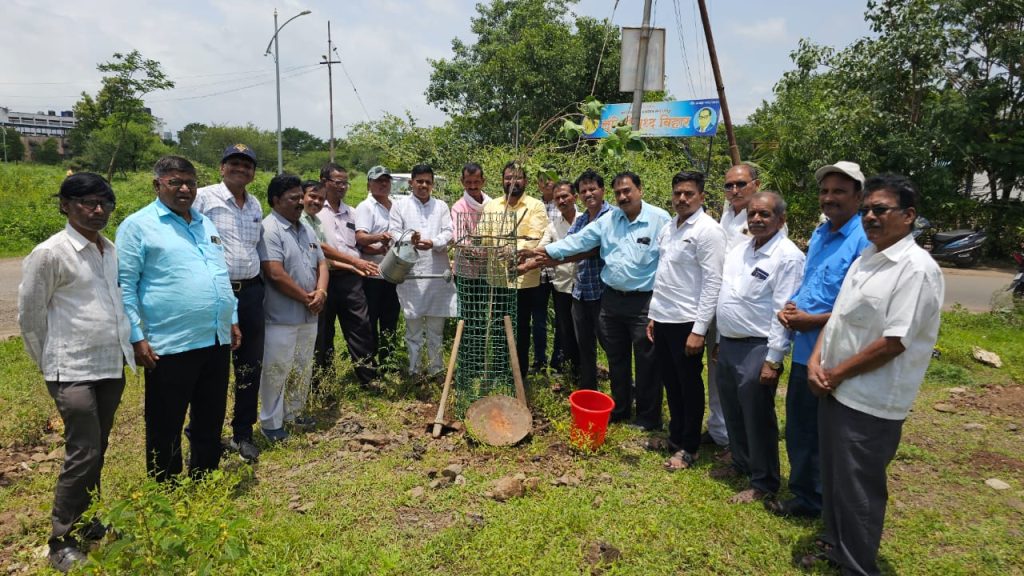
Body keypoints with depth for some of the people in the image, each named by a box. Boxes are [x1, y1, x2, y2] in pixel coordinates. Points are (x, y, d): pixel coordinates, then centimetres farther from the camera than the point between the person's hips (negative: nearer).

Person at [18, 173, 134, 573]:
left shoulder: (111, 250, 6)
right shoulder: (49, 254, -11)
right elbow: (29, 316, -4)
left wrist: (128, 347, 14)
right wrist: (49, 364, 3)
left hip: (112, 367, 6)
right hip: (73, 372, -6)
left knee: (97, 450, 16)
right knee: (83, 453, -5)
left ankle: (86, 520, 33)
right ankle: (61, 541, 12)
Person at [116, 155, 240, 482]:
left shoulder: (205, 223, 15)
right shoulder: (138, 226, -4)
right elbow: (125, 287, -7)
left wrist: (232, 320, 17)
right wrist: (137, 338, -12)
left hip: (217, 341, 7)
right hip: (170, 346, -6)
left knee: (211, 421, 18)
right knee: (166, 427, 8)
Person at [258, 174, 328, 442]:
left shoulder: (306, 229, 13)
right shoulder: (269, 230, -14)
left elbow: (321, 263, 13)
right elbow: (275, 274, -22)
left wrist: (320, 292, -6)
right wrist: (306, 298, -14)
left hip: (309, 315, 8)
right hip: (281, 317, -8)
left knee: (303, 369, 17)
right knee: (276, 371, 2)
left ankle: (294, 412, 33)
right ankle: (271, 423, 16)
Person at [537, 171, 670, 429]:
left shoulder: (660, 219, -10)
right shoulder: (608, 220, 7)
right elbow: (578, 240, 4)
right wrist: (547, 251, -6)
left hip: (644, 302, -5)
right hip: (612, 299, 6)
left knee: (646, 362, 5)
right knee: (616, 359, 18)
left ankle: (649, 417, 22)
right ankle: (619, 409, 35)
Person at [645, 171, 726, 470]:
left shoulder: (708, 231, -12)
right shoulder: (667, 228, 11)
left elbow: (713, 283, -16)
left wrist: (699, 330, -19)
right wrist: (652, 315, 14)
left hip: (686, 321, -7)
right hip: (662, 319, 7)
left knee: (689, 386, 6)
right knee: (671, 382, 18)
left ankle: (688, 449, 21)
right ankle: (675, 435, 34)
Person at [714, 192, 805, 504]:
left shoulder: (788, 256, -14)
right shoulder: (738, 250, 10)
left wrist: (773, 360, -19)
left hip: (757, 349, -8)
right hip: (727, 344, 8)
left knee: (757, 417, 4)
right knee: (732, 412, 19)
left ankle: (763, 483, 22)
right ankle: (741, 463, 40)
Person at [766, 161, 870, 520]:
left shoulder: (864, 241, -17)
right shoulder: (819, 234, 11)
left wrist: (810, 321, -17)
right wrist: (789, 307, 1)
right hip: (805, 349, 9)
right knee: (800, 427, 19)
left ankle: (815, 501, 27)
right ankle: (805, 496, 36)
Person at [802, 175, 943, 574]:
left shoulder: (917, 269, -17)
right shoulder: (865, 257, 10)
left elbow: (894, 343, -22)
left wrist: (837, 374, -14)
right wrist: (815, 361, -3)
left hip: (870, 403, -8)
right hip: (834, 390, 8)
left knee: (858, 489, 6)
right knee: (833, 477, 21)